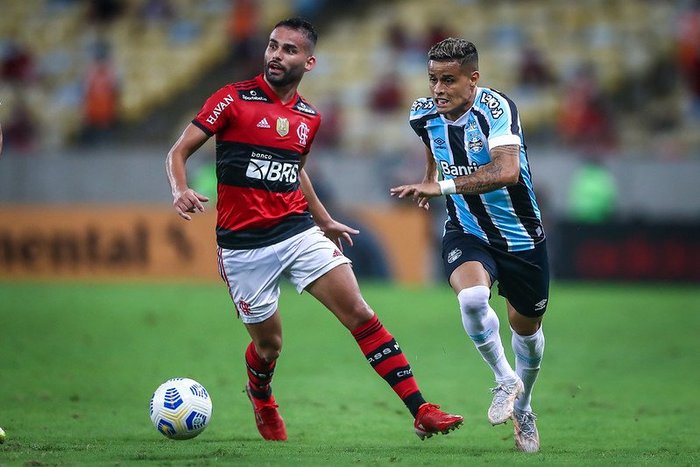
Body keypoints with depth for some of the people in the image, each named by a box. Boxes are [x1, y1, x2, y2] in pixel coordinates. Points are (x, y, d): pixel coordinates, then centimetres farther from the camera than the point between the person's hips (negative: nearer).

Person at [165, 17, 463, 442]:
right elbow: (178, 152, -4)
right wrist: (181, 191, -23)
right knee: (269, 344, 6)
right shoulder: (234, 99, -5)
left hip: (299, 232, 3)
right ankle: (261, 396, 44)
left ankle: (420, 411, -14)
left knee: (359, 314, -11)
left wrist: (325, 222, 30)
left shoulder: (309, 118, 10)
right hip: (244, 244, -3)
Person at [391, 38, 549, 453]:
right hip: (467, 234, 2)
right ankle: (505, 380, -5)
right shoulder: (424, 114, -8)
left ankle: (522, 408, 42)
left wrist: (442, 185, -46)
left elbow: (507, 171, -43)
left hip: (521, 238, -2)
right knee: (472, 298, -30)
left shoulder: (496, 108, -27)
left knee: (527, 329, 14)